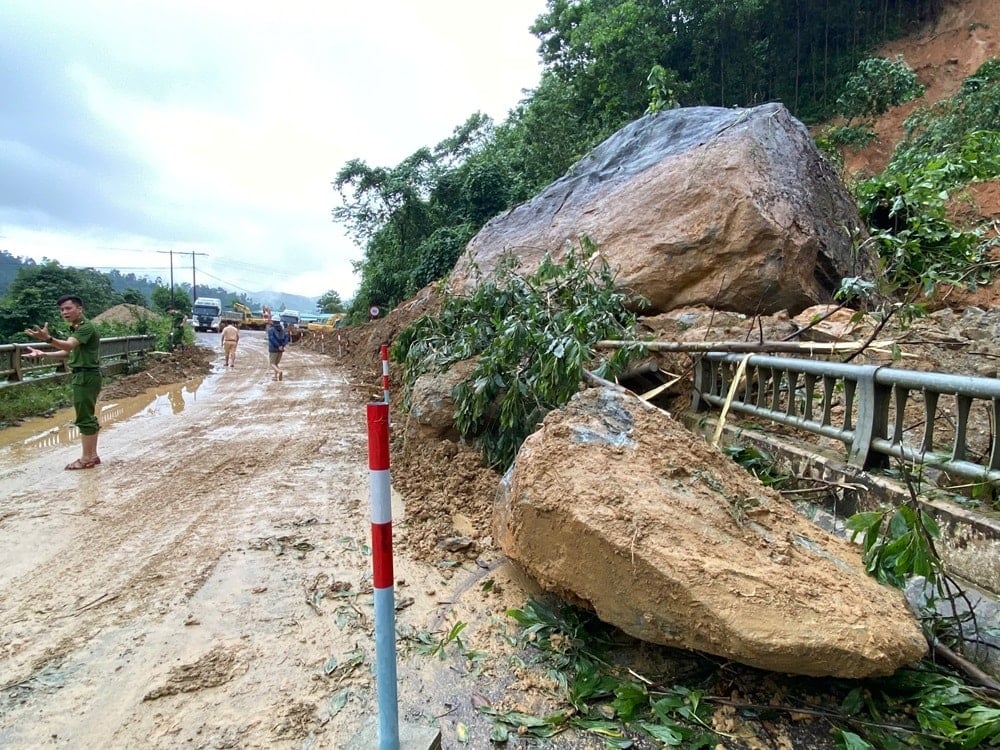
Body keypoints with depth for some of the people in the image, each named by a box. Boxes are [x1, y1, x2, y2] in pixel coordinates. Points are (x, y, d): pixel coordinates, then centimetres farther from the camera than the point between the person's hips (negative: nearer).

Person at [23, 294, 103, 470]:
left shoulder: (86, 327, -16)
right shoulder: (77, 329, 16)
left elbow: (68, 345, -32)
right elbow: (68, 353, 23)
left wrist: (48, 338, -49)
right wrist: (42, 354, 13)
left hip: (87, 376, -10)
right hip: (83, 376, 10)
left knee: (85, 418, -6)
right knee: (88, 417, 13)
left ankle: (86, 458, 0)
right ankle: (92, 455, 20)